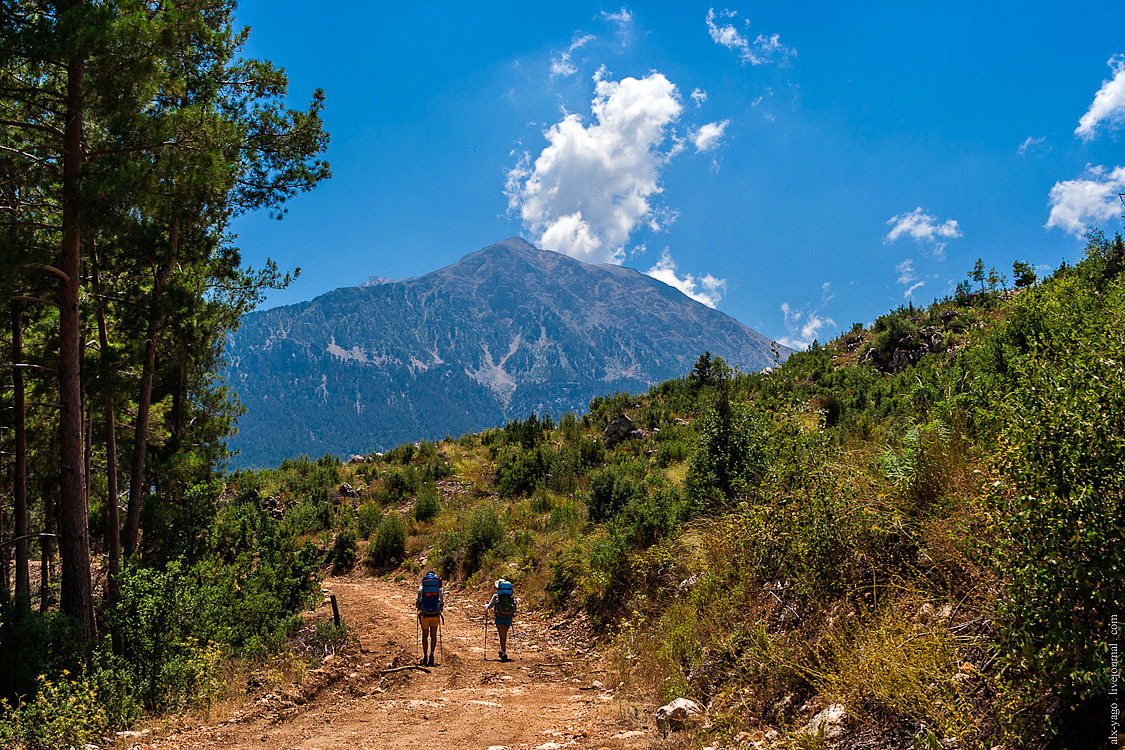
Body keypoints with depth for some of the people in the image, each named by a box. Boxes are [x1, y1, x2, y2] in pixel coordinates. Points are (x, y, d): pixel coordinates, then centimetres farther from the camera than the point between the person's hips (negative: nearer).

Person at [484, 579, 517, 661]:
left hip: (499, 617, -3)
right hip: (508, 617, 3)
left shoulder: (496, 596, -4)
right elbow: (514, 608, 12)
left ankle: (504, 653, -5)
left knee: (502, 635, 3)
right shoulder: (512, 596, 4)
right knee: (505, 635, 20)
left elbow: (489, 606, 7)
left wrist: (485, 606, 29)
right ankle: (502, 650, 29)